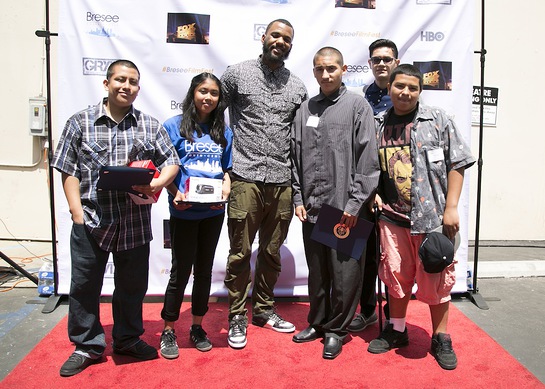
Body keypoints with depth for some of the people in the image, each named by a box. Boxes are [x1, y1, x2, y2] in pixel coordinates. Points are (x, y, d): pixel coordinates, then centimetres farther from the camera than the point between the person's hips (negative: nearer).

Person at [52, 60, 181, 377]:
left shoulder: (150, 126, 7)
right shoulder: (80, 123, 3)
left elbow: (172, 162, 7)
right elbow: (69, 171, 1)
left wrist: (158, 183, -15)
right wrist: (77, 213, -8)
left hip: (136, 221, 2)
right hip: (91, 220, -1)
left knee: (133, 284, 14)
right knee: (85, 285, 8)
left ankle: (128, 339, 34)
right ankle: (87, 346, 27)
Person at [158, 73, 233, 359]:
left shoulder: (224, 132, 11)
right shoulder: (174, 126, 0)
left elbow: (227, 169, 14)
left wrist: (226, 188, -5)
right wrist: (175, 194, -17)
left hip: (213, 211, 4)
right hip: (184, 212, -4)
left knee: (204, 269, 13)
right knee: (181, 270, 3)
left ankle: (197, 327, 28)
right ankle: (168, 331, 20)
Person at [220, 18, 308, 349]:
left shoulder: (298, 87, 12)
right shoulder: (236, 74, 2)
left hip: (283, 182, 4)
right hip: (246, 179, -3)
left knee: (272, 252, 13)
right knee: (241, 252, 3)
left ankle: (264, 309, 30)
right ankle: (237, 317, 18)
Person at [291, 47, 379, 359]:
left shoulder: (357, 105, -1)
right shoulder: (306, 110, 13)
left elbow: (367, 158, -7)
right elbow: (297, 157, 13)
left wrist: (355, 202, -12)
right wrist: (299, 198, 6)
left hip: (344, 207, -4)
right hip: (312, 208, 5)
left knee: (344, 272, 3)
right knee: (317, 272, 15)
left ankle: (336, 329, 21)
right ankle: (318, 322, 32)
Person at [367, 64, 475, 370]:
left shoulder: (439, 121, 0)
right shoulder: (378, 126, 8)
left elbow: (457, 164, -2)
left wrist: (451, 208, -9)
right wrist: (374, 193, 0)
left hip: (432, 216, -2)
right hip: (393, 216, 3)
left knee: (435, 279, 6)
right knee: (396, 276, 12)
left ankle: (441, 339, 23)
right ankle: (397, 330, 30)